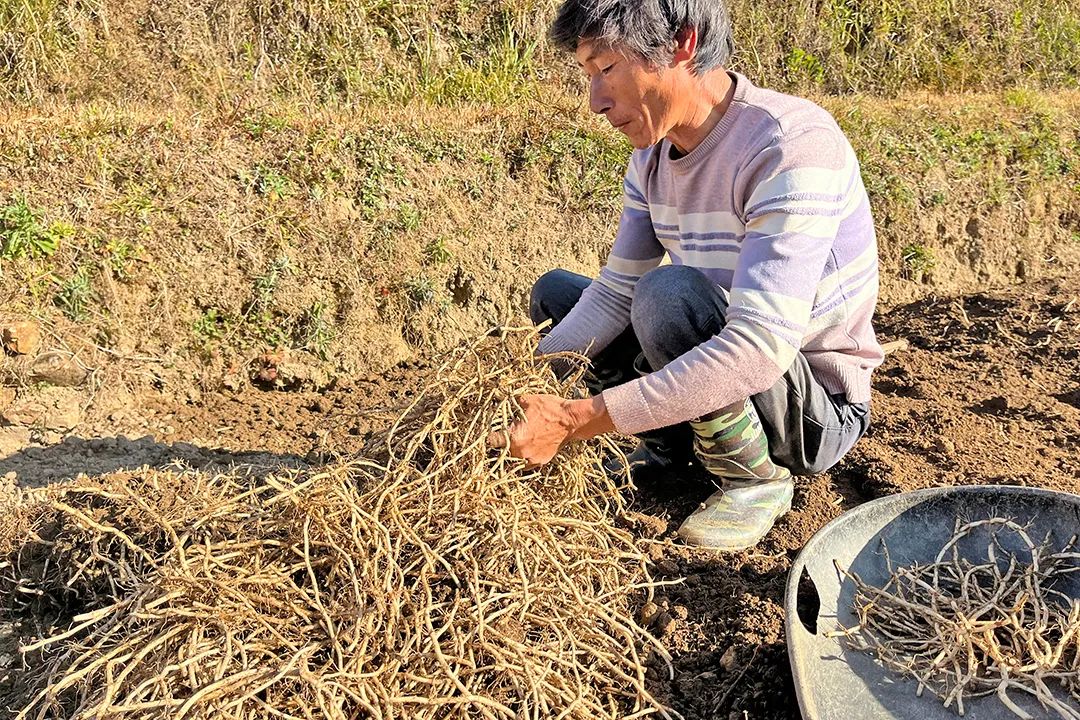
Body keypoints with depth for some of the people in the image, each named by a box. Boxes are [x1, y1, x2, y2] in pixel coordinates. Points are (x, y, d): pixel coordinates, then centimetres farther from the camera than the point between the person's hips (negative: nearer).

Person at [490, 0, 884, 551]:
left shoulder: (793, 146, -29)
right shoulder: (653, 153, -2)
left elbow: (759, 350, -39)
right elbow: (616, 293, 0)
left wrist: (577, 419, -40)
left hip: (818, 410, -8)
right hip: (726, 370, 8)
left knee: (671, 293, -35)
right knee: (553, 293, 8)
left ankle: (757, 477, -12)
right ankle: (668, 445, 9)